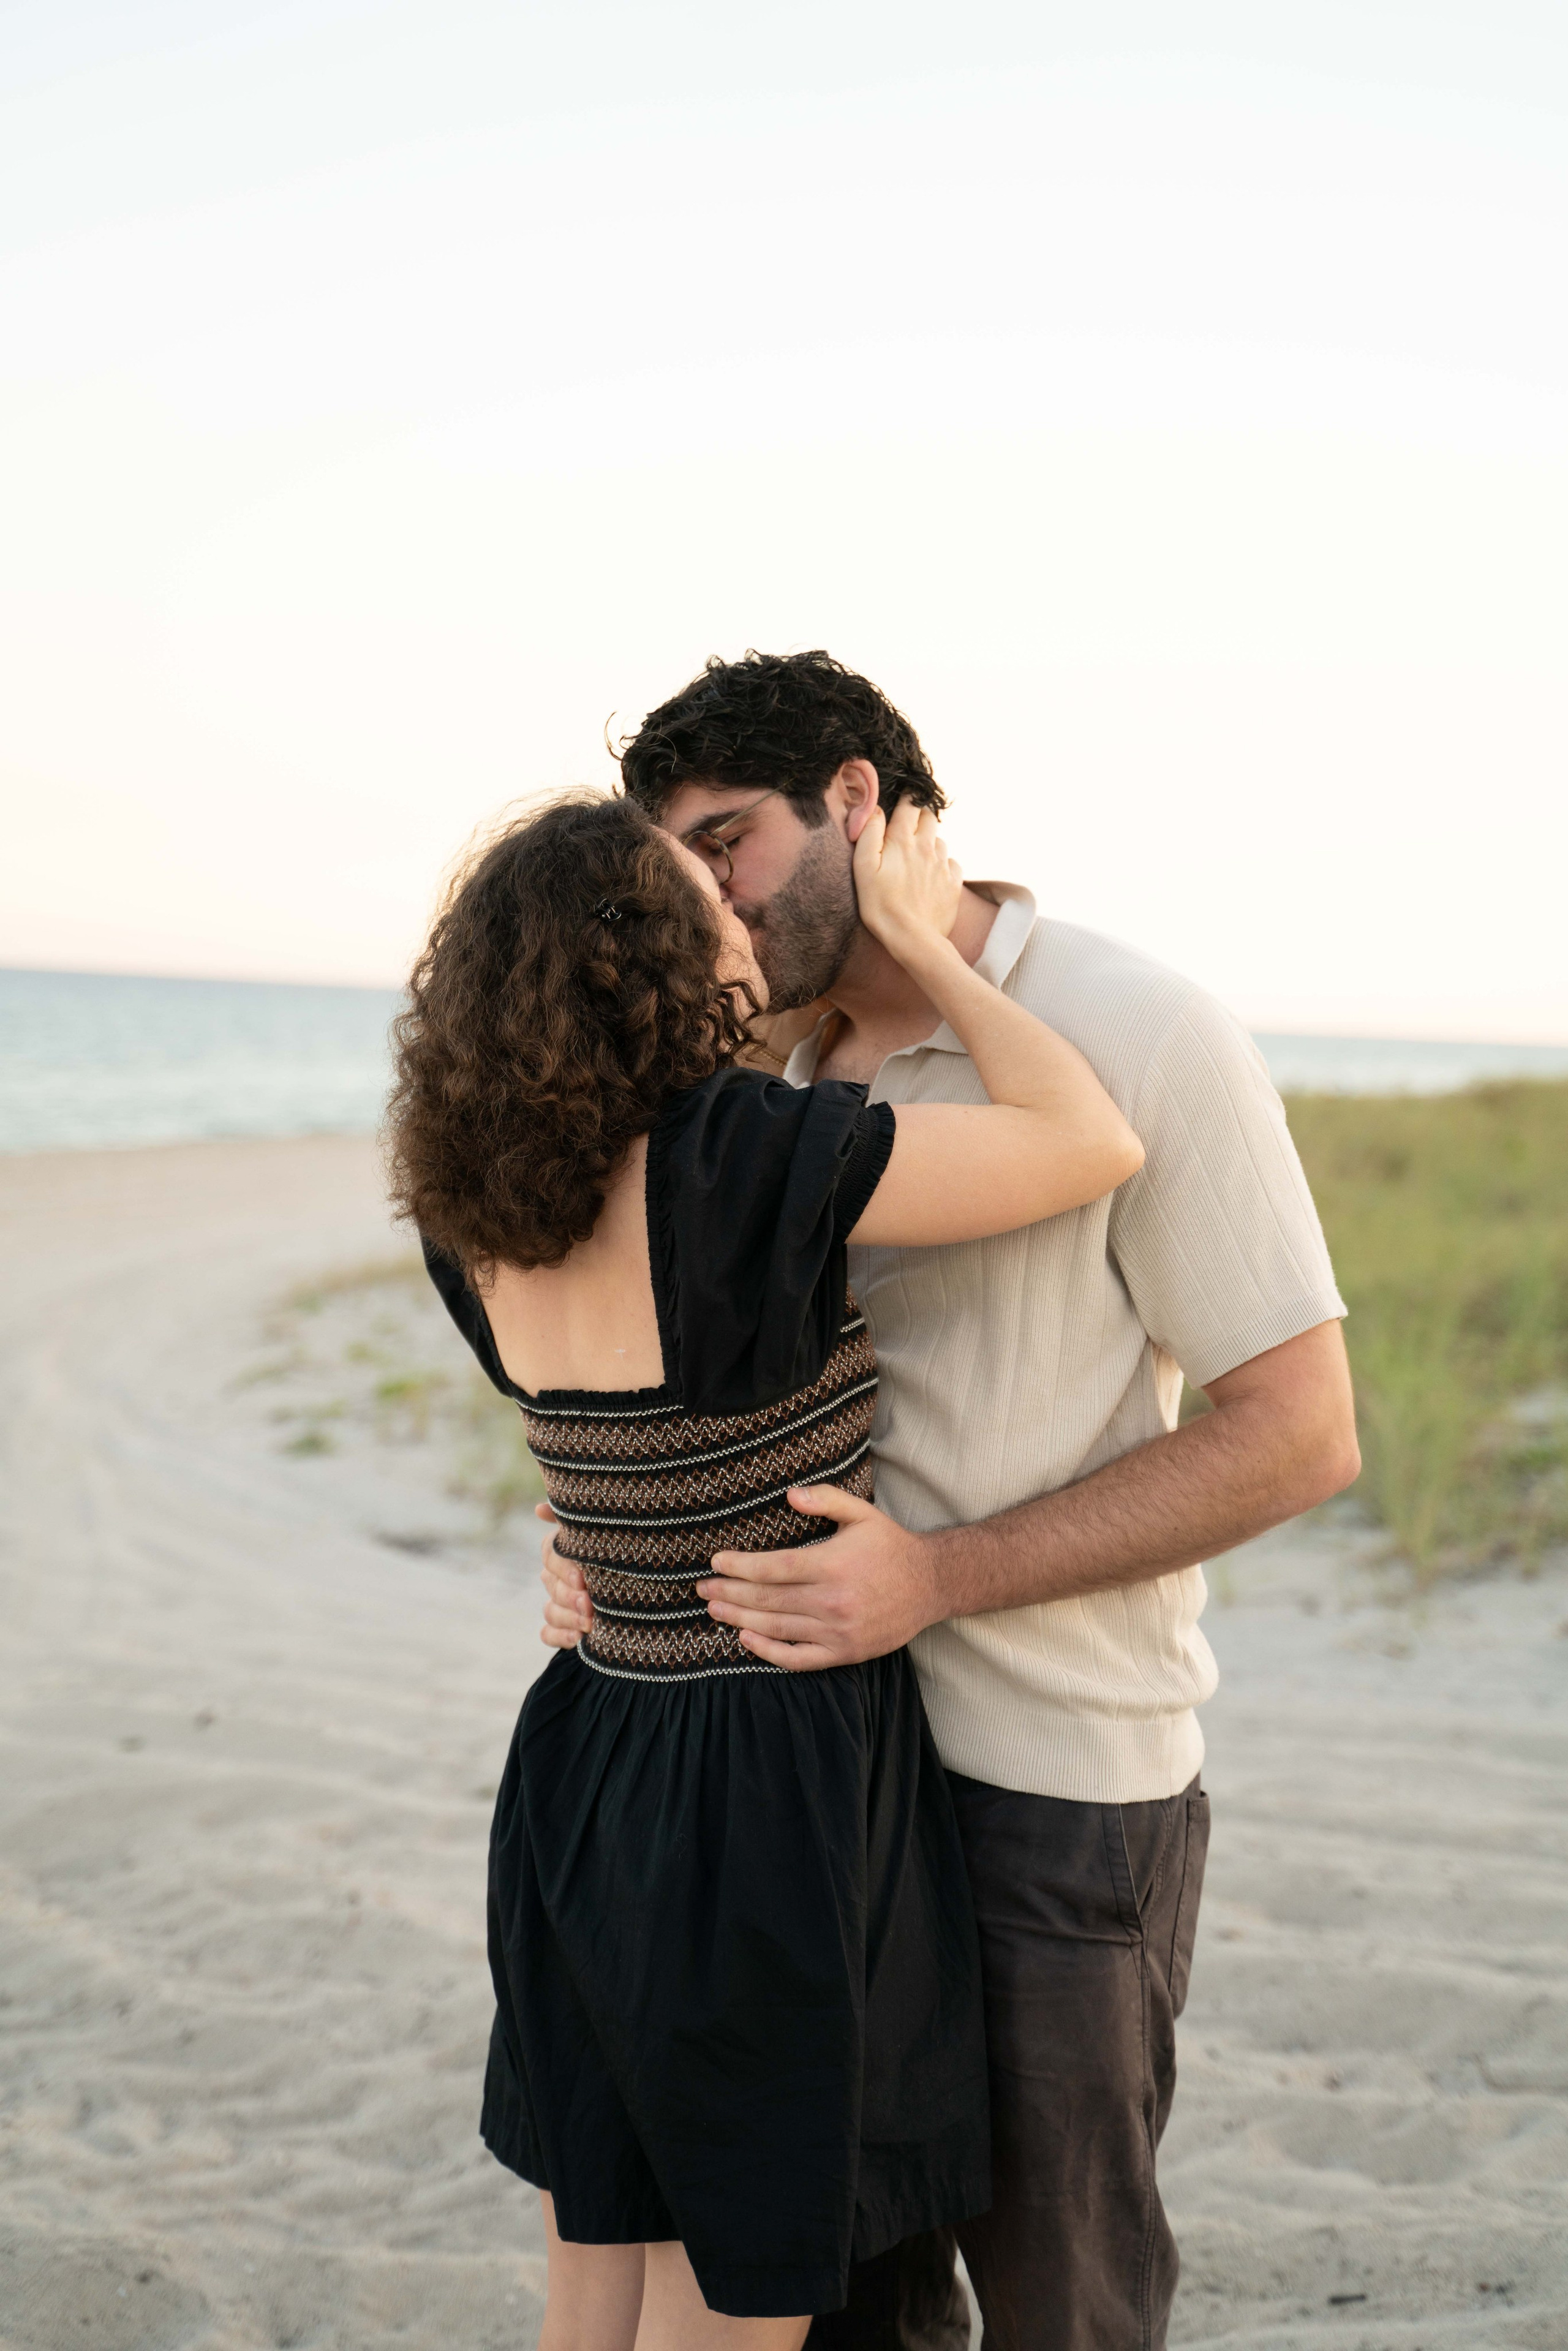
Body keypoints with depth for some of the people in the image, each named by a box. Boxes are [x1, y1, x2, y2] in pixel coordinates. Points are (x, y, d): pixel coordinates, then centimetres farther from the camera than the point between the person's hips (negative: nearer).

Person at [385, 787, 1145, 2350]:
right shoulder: (737, 1154, -23)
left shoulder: (482, 1221, -1)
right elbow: (1096, 1147, -17)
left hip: (585, 1775, 7)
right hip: (772, 1804, -7)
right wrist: (924, 943, -6)